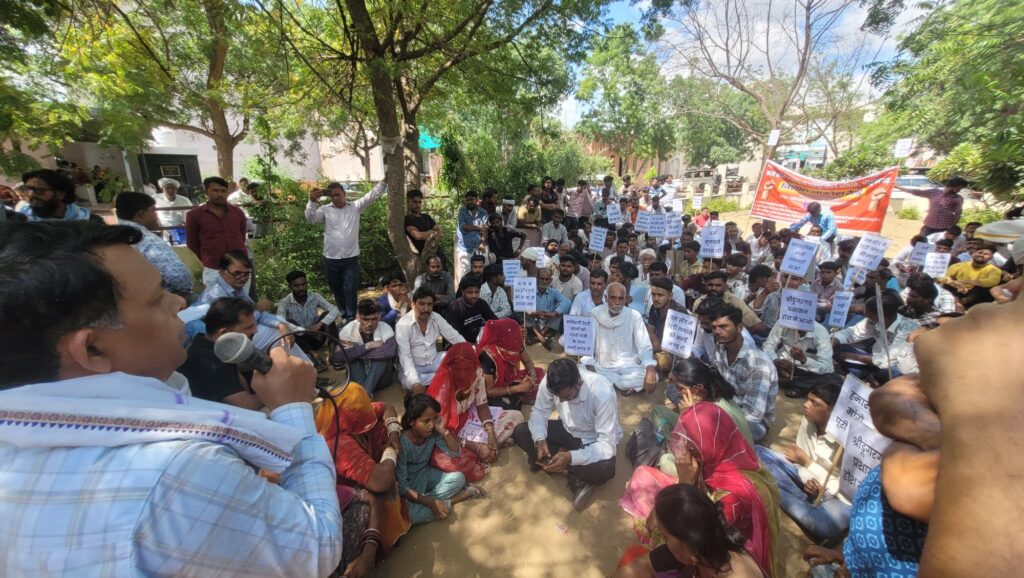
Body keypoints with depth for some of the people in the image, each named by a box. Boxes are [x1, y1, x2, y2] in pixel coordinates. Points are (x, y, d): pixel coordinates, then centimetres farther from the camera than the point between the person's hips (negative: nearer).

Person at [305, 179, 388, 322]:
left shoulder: (355, 207, 2)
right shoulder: (325, 209, 3)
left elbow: (372, 195, -5)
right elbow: (310, 218, -11)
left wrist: (384, 182, -17)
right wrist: (312, 201, -26)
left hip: (351, 258, -2)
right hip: (331, 259, 2)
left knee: (350, 290, -2)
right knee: (337, 290, 14)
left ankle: (351, 318, 7)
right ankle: (344, 316, 31)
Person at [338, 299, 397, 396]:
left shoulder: (385, 328, -18)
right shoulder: (348, 329, -13)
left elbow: (391, 351, -40)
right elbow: (334, 357, -26)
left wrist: (356, 352, -29)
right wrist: (367, 346, -29)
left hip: (380, 378, -2)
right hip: (357, 377, 2)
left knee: (382, 353, -28)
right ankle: (364, 391, -28)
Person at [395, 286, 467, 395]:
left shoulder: (437, 318, -5)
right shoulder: (403, 324, -18)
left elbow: (455, 337, -4)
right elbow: (405, 356, -24)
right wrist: (415, 383, -36)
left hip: (434, 361, 4)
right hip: (413, 366, -3)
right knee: (409, 383, -36)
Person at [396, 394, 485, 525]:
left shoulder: (433, 432, -18)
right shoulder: (402, 444, -30)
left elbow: (455, 453, -8)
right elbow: (401, 487, -25)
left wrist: (444, 431, -26)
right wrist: (431, 503, -31)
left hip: (426, 475, 4)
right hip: (408, 486, -3)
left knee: (458, 478, -16)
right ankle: (447, 502, -11)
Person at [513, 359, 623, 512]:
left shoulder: (602, 393, -36)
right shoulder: (549, 383, -24)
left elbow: (608, 445, -32)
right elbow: (539, 412, -8)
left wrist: (570, 457, -41)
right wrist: (540, 440, -26)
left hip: (596, 440, -4)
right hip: (569, 431, 4)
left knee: (604, 470, -37)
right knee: (520, 432, -13)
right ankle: (575, 475, -6)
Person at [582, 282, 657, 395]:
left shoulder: (634, 316, -7)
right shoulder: (595, 315, -7)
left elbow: (645, 347, -12)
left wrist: (650, 369, -32)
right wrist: (590, 370, -27)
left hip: (628, 366, 0)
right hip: (603, 366, 1)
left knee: (653, 377, -27)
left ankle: (611, 381, -14)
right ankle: (625, 384, -15)